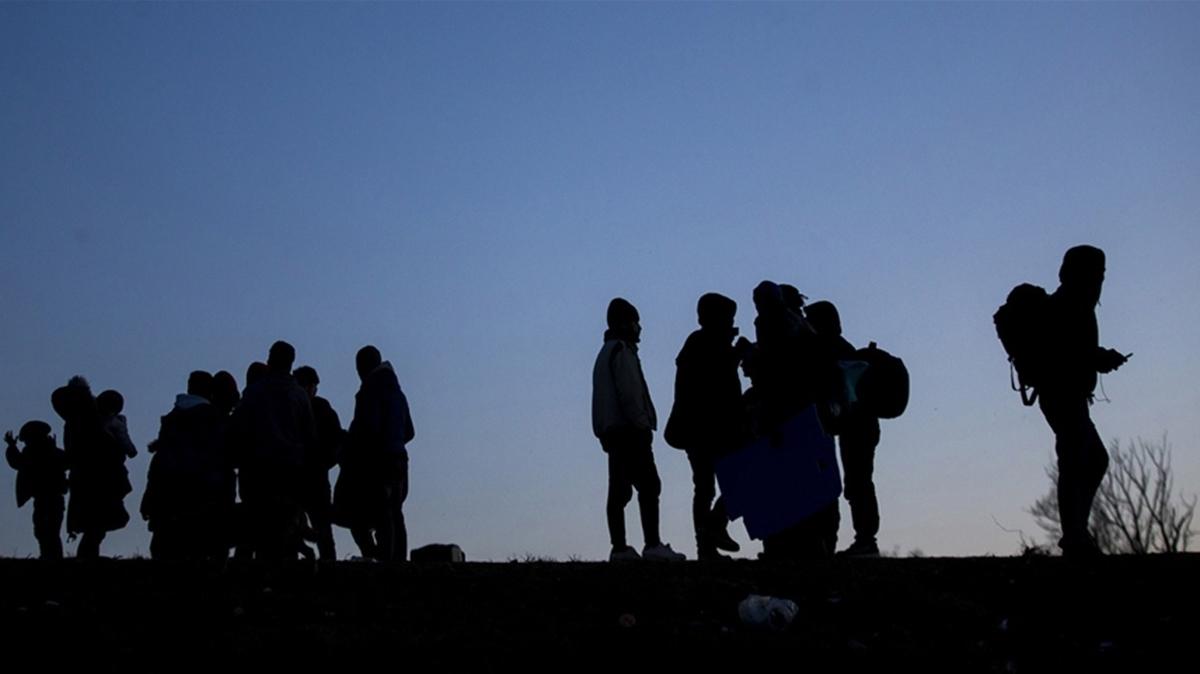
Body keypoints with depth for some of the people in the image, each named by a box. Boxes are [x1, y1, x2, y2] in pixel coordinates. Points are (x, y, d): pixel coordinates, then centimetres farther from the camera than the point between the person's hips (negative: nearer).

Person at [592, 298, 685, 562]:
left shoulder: (606, 352, 23)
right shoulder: (622, 351, -7)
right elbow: (629, 393, -17)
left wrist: (604, 434, 19)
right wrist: (642, 424, -16)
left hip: (611, 431, 10)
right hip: (629, 430, -10)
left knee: (619, 490, 5)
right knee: (648, 485, -12)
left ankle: (619, 548, 3)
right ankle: (652, 544, -17)